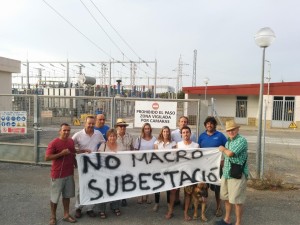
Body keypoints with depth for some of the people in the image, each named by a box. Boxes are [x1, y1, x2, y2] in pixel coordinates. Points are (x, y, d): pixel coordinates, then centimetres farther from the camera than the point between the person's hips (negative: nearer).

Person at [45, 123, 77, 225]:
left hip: (69, 174, 6)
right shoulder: (54, 143, -15)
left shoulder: (71, 141, 5)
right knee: (54, 197, 9)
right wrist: (61, 153, -25)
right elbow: (47, 157, -19)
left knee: (67, 195, 16)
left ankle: (66, 215, 30)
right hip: (57, 174, -6)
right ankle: (53, 217, 26)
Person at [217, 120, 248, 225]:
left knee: (236, 201, 2)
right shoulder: (228, 141, 13)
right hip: (226, 174, 8)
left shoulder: (242, 140, -14)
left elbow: (230, 153, -23)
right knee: (226, 198, 18)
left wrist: (223, 149, -4)